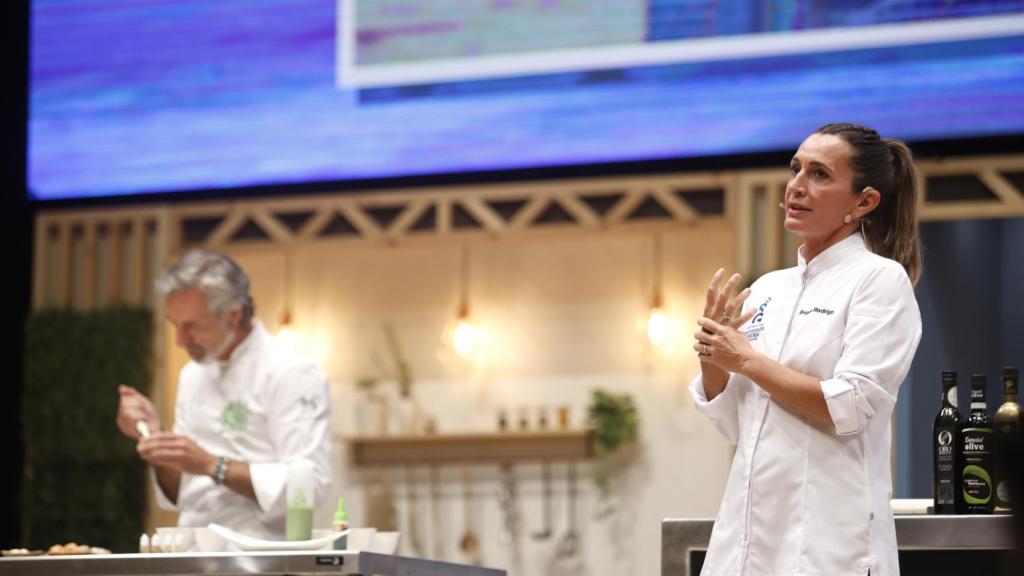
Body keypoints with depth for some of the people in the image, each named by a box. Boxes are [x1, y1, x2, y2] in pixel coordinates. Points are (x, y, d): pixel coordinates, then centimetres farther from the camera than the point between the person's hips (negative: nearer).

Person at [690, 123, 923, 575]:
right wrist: (712, 359, -4)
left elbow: (848, 409, -15)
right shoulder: (768, 289, 12)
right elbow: (733, 425, 14)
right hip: (747, 531, 6)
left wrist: (746, 360, -8)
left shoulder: (880, 279, -5)